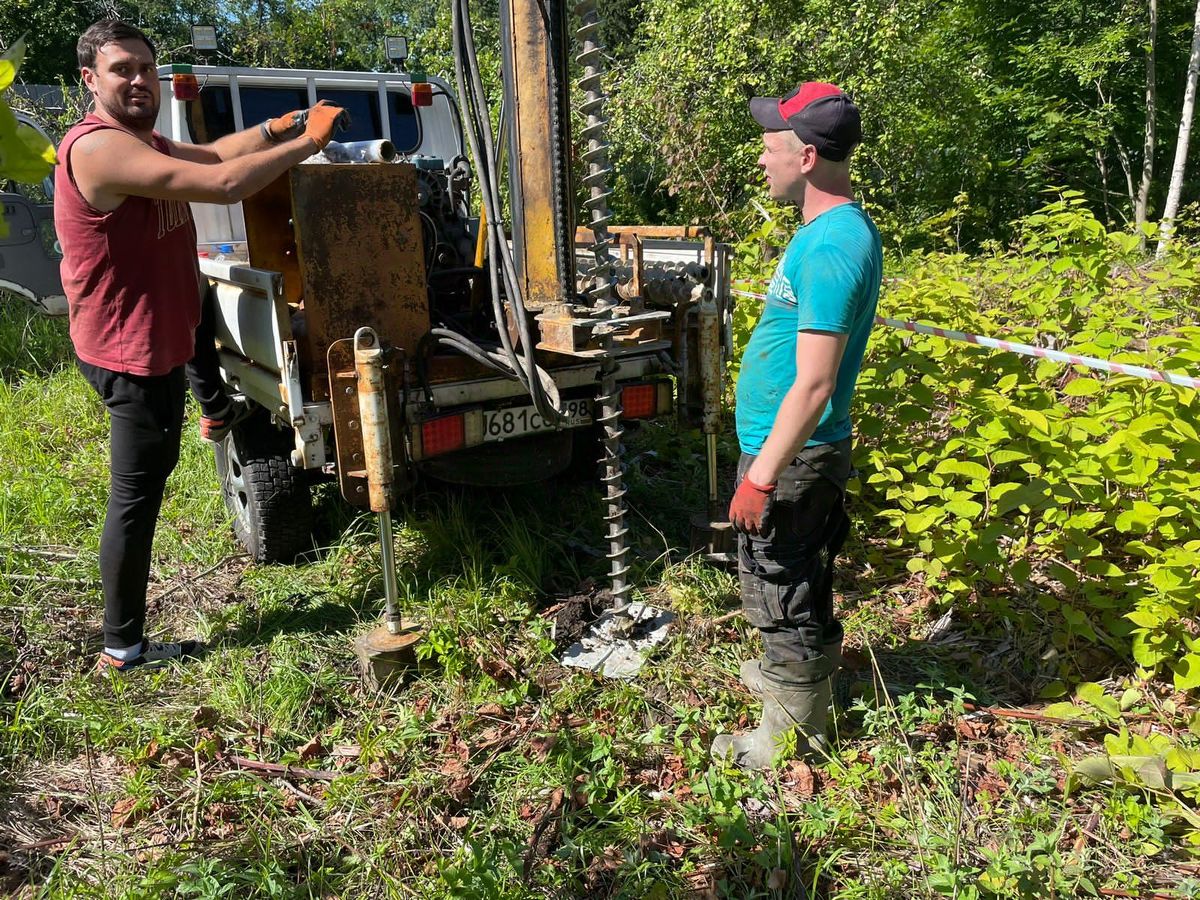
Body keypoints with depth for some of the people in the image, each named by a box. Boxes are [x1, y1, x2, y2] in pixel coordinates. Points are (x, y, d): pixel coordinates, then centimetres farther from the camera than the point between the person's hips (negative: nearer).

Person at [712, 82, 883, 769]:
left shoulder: (829, 247, -25)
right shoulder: (844, 227, 8)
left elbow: (813, 386, -28)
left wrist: (761, 478, -23)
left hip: (792, 456, -10)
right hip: (800, 451, 10)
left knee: (782, 592, 6)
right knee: (801, 582, 26)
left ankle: (794, 732, 24)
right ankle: (797, 673, 47)